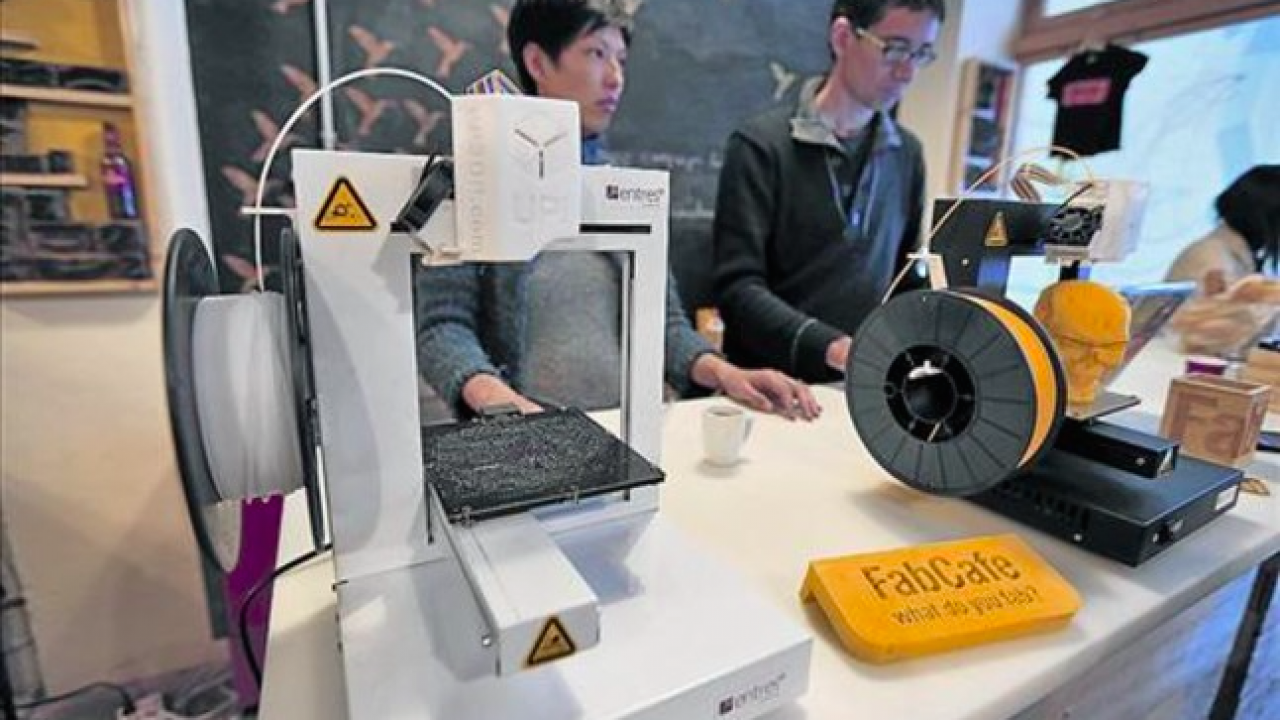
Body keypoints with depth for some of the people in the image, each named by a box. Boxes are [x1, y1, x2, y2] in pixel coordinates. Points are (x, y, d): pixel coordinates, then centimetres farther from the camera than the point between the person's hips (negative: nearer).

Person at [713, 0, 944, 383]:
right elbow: (738, 288, -14)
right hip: (772, 384, -4)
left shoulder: (907, 153, 10)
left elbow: (903, 277, 17)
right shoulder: (761, 143, -7)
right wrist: (834, 348, -25)